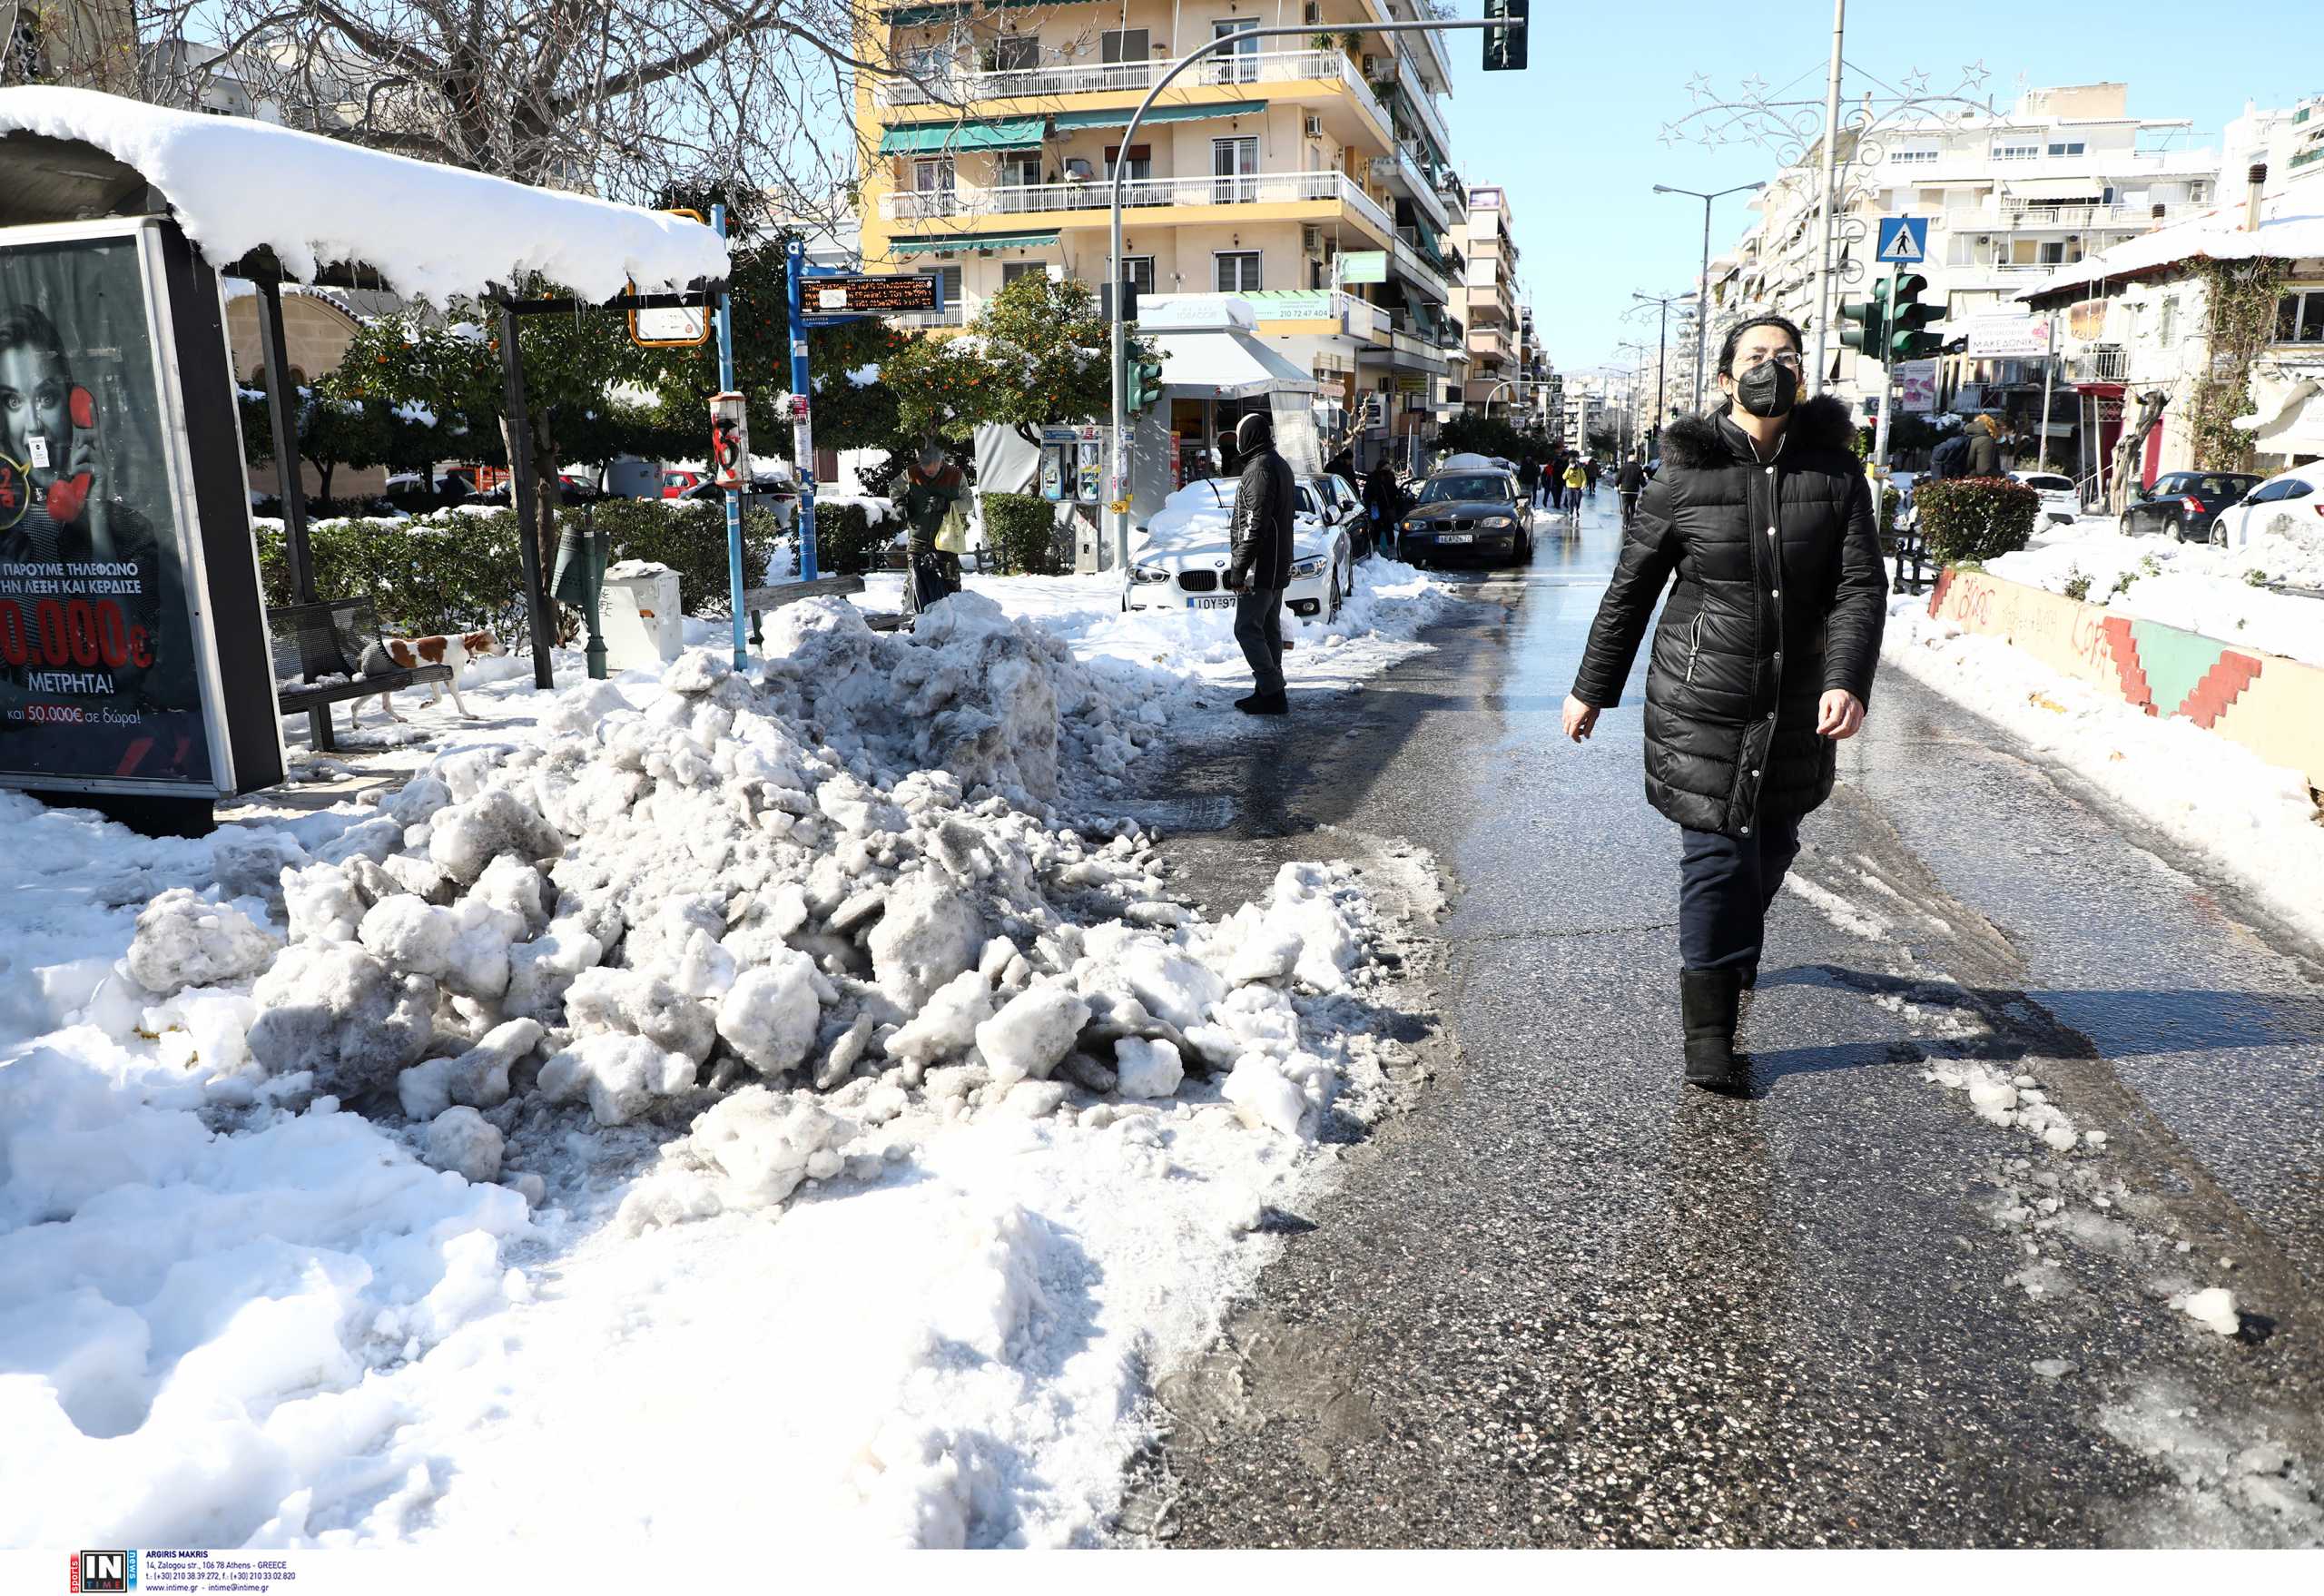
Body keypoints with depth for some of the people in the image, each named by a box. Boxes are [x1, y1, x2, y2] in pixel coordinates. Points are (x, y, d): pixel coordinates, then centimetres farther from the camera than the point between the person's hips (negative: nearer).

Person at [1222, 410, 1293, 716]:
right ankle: (1270, 691, 16)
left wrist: (1239, 568, -20)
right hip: (1277, 567, 10)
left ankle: (1271, 694, -10)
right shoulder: (1279, 464, 18)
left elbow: (1255, 525, -22)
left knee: (1248, 629, -9)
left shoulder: (1259, 468, -15)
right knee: (1269, 629, 12)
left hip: (1260, 566, -10)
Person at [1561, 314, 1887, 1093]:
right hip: (1702, 702, -3)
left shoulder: (1836, 472, 1)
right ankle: (1707, 1035, 5)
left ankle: (1734, 953, 48)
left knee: (1772, 846, 17)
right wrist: (1591, 688, 5)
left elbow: (1861, 586, -5)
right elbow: (1630, 589, 2)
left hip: (1796, 707, 4)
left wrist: (1848, 680, -21)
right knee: (1717, 852, -5)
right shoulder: (1686, 474, -5)